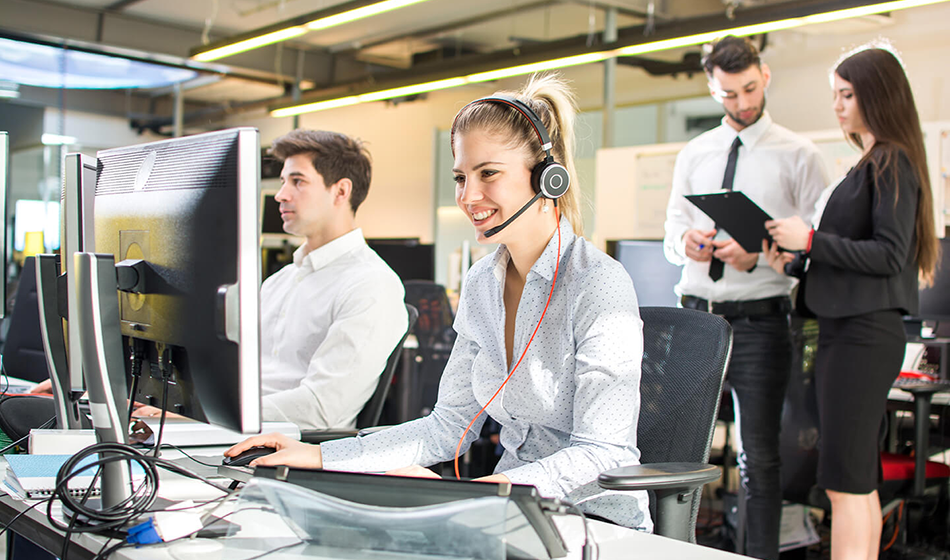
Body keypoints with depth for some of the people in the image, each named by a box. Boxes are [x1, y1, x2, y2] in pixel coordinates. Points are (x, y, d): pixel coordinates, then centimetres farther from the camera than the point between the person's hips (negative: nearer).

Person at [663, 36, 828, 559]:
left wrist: (757, 257, -18)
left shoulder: (797, 155, 2)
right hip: (696, 314, 4)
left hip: (759, 319, -3)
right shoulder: (693, 155, 15)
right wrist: (685, 240, -10)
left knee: (758, 454, 1)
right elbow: (671, 235, 14)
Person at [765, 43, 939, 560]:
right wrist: (798, 258, 6)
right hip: (845, 330, 10)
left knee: (845, 481, -8)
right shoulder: (869, 164, 19)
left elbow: (889, 254, -16)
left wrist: (811, 240, -14)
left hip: (865, 333, -10)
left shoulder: (892, 163, -9)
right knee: (860, 479, 13)